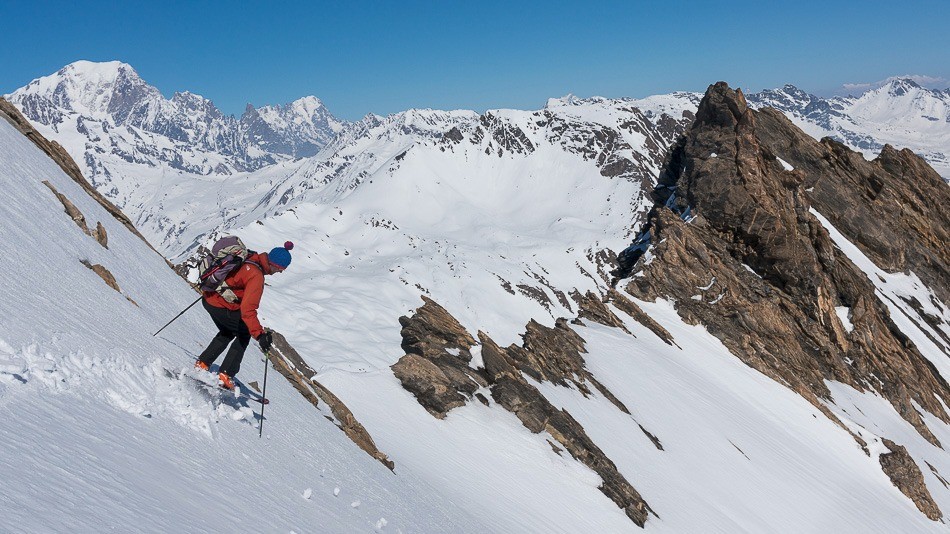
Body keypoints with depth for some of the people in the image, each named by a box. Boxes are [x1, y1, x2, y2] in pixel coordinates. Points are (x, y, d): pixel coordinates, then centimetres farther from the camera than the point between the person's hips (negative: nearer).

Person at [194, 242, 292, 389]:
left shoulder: (249, 258, 0)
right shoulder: (256, 276, -26)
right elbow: (247, 309, -34)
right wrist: (260, 334, -36)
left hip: (209, 298, 9)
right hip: (222, 308, -9)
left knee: (227, 332, 29)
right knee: (244, 334, 11)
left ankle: (202, 364, 30)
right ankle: (225, 376, 10)